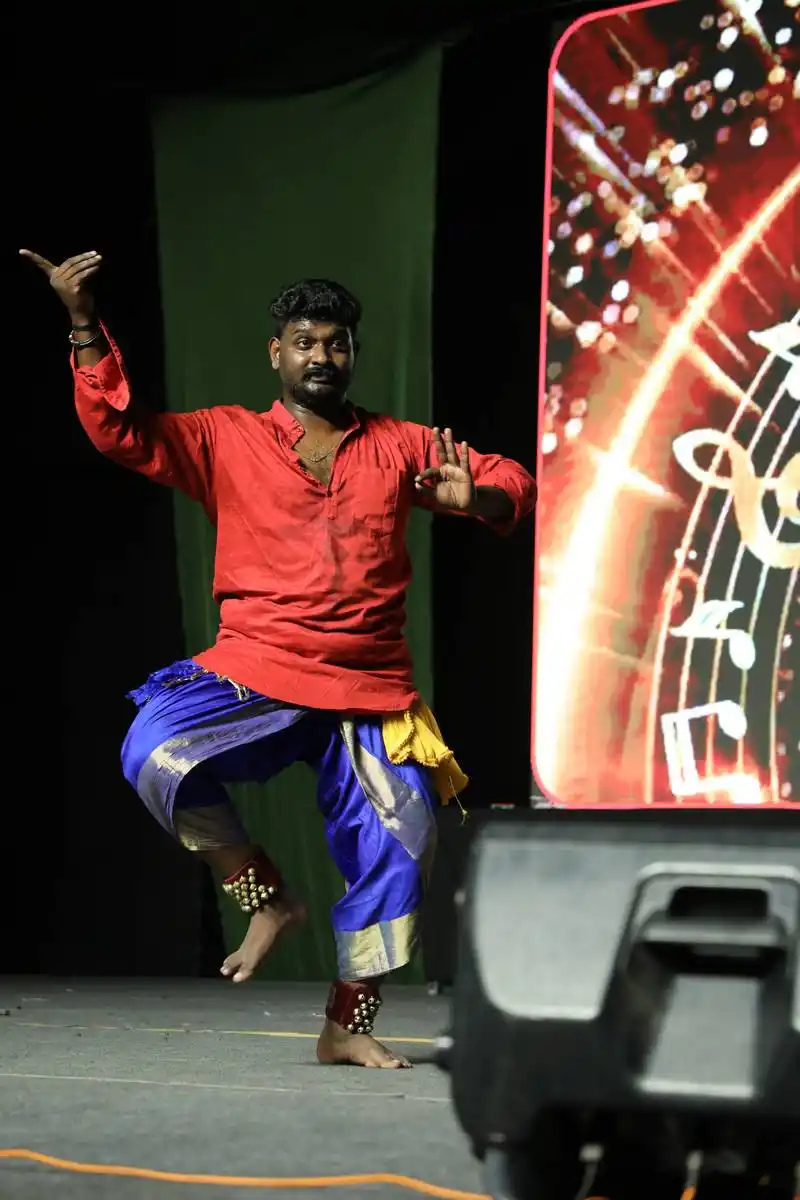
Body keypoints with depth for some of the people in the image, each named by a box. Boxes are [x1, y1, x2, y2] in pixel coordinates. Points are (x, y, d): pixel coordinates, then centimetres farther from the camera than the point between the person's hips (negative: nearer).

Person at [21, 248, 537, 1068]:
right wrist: (84, 325, -16)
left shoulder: (399, 446, 11)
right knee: (155, 750, -28)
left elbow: (512, 484, 14)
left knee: (397, 847, -5)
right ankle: (264, 895, -6)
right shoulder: (226, 439, 6)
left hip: (370, 691, 2)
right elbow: (120, 431, -5)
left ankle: (347, 1027, 13)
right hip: (255, 676, -2)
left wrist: (474, 498, -11)